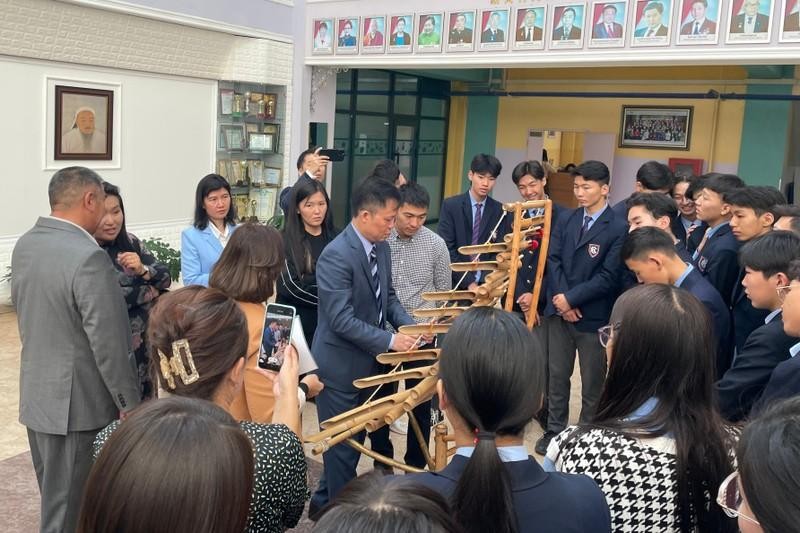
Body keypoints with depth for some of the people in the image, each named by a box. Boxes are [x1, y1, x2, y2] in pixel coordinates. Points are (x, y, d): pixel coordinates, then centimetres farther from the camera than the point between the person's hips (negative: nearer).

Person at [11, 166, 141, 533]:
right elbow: (109, 344, -22)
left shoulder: (25, 245, 4)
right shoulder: (89, 258, -24)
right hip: (77, 404, -9)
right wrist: (131, 404, -13)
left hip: (36, 395, 9)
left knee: (54, 498, 22)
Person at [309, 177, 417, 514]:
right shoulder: (336, 255, -24)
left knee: (347, 441, 22)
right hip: (340, 365, -9)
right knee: (344, 444, 6)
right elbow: (342, 320, -27)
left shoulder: (381, 248, 3)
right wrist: (389, 341, -25)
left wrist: (409, 326, -3)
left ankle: (324, 501, 40)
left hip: (368, 361, 9)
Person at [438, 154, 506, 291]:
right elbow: (446, 249, -8)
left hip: (486, 284, 2)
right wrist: (469, 282, -14)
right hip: (456, 283, -2)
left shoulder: (500, 211, 5)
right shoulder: (451, 205, -2)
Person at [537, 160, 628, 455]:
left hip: (594, 316, -5)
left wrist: (572, 298, -15)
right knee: (557, 375, 13)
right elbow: (553, 261, 3)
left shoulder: (619, 228, -10)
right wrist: (561, 299, -10)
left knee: (592, 382, 8)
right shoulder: (565, 220, 8)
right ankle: (554, 431, 26)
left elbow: (609, 277, -15)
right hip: (560, 310, 5)